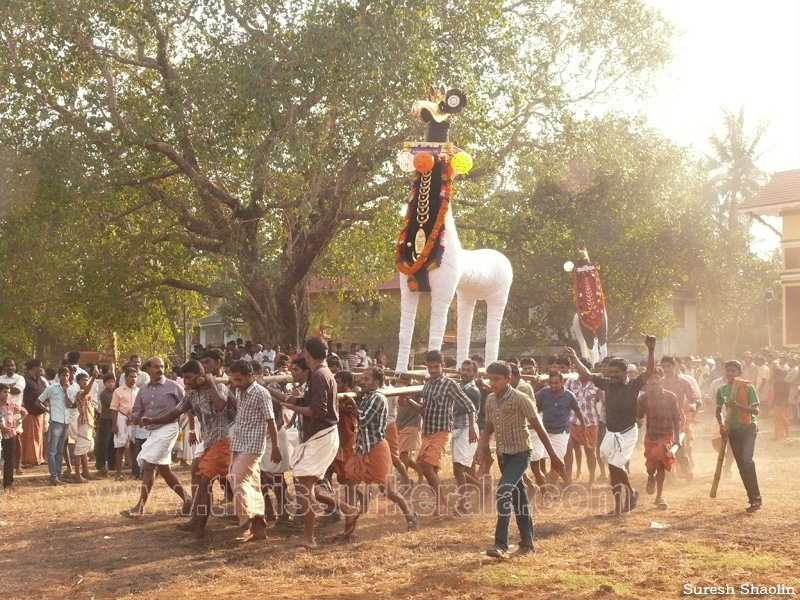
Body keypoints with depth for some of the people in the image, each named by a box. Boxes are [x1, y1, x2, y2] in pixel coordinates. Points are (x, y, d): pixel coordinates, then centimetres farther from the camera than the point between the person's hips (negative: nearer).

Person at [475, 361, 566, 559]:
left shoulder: (520, 400, -17)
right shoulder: (490, 400, 1)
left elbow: (538, 428, -12)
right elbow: (489, 427, 13)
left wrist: (553, 455, -9)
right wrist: (481, 447, -6)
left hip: (520, 453, -7)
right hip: (503, 454, 7)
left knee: (504, 490, -23)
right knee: (517, 496, 13)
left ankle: (501, 544, -24)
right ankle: (527, 543, 23)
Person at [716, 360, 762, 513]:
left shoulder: (747, 387, -9)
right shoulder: (722, 390, 4)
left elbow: (756, 410, -12)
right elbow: (718, 410, 16)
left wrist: (738, 405, -26)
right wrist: (721, 426, 0)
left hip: (748, 428, -5)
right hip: (733, 430, 5)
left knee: (747, 460, -21)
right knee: (741, 465, 6)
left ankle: (756, 498, -14)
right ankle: (753, 499, 15)